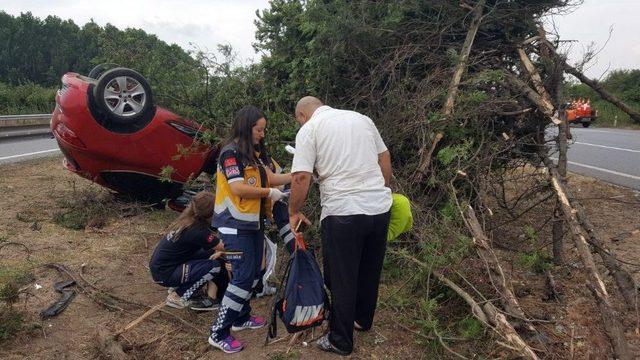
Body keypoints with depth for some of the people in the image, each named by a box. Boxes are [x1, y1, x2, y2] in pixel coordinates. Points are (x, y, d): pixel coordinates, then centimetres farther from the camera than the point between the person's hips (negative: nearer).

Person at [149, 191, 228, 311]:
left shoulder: (187, 220, 0)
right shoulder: (197, 231, -26)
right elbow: (223, 247, -20)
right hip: (164, 275, -9)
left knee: (212, 255, 5)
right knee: (215, 266, -17)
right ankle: (178, 296, -3)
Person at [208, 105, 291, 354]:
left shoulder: (255, 153, 14)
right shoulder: (231, 152, -13)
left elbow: (270, 177, 6)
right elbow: (238, 188, -20)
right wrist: (269, 193, -11)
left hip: (253, 221, 9)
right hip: (235, 224, -9)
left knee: (254, 273, 14)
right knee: (242, 276, -10)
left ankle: (240, 318, 30)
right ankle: (219, 333, 0)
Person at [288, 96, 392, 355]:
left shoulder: (308, 129, -2)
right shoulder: (361, 118, 13)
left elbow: (301, 177, -11)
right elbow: (385, 158, 16)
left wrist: (294, 212, 2)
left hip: (342, 212, -6)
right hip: (380, 207, 6)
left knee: (341, 279, 8)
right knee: (370, 271, 22)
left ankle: (340, 341, 22)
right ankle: (363, 320, 42)